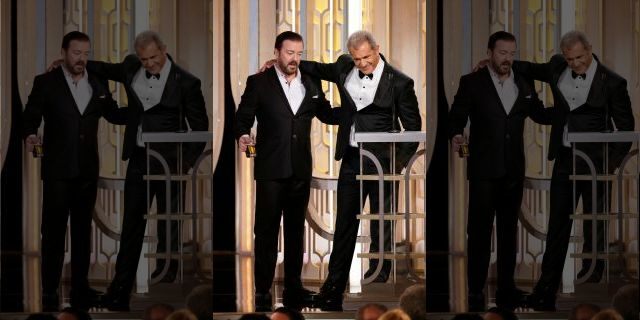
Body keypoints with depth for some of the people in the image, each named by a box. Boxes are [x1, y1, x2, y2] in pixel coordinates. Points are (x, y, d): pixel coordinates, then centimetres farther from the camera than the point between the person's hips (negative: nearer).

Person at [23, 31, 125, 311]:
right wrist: (30, 135, -26)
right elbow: (30, 117, -6)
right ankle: (50, 291, 3)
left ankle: (80, 288, 14)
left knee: (83, 229, 9)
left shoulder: (98, 84, 9)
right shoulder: (45, 83, -2)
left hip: (88, 169, 4)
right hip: (57, 169, -4)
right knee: (53, 230, -1)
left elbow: (113, 114, 17)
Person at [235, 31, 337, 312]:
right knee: (266, 230, -2)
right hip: (270, 168, -4)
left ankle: (293, 287, 16)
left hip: (301, 169, 4)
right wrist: (242, 136, -24)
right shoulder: (258, 83, -1)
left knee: (296, 229, 9)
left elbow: (326, 114, 17)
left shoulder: (311, 84, 9)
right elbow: (243, 117, -4)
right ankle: (262, 291, 2)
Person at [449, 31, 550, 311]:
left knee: (509, 230, 10)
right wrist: (455, 136, -26)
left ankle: (506, 288, 17)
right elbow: (456, 116, -5)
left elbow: (539, 114, 14)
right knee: (479, 230, 0)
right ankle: (475, 292, 4)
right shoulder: (471, 83, -4)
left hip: (513, 170, 4)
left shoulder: (524, 83, 7)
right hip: (483, 169, -4)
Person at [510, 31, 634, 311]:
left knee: (594, 226, 2)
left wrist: (613, 162, -11)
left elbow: (626, 127, -4)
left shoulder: (612, 82, -11)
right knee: (557, 225, 8)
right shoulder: (558, 68, 2)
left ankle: (592, 284, 11)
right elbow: (532, 70, 24)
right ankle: (546, 291, 14)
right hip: (564, 159, 5)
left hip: (595, 161, -5)